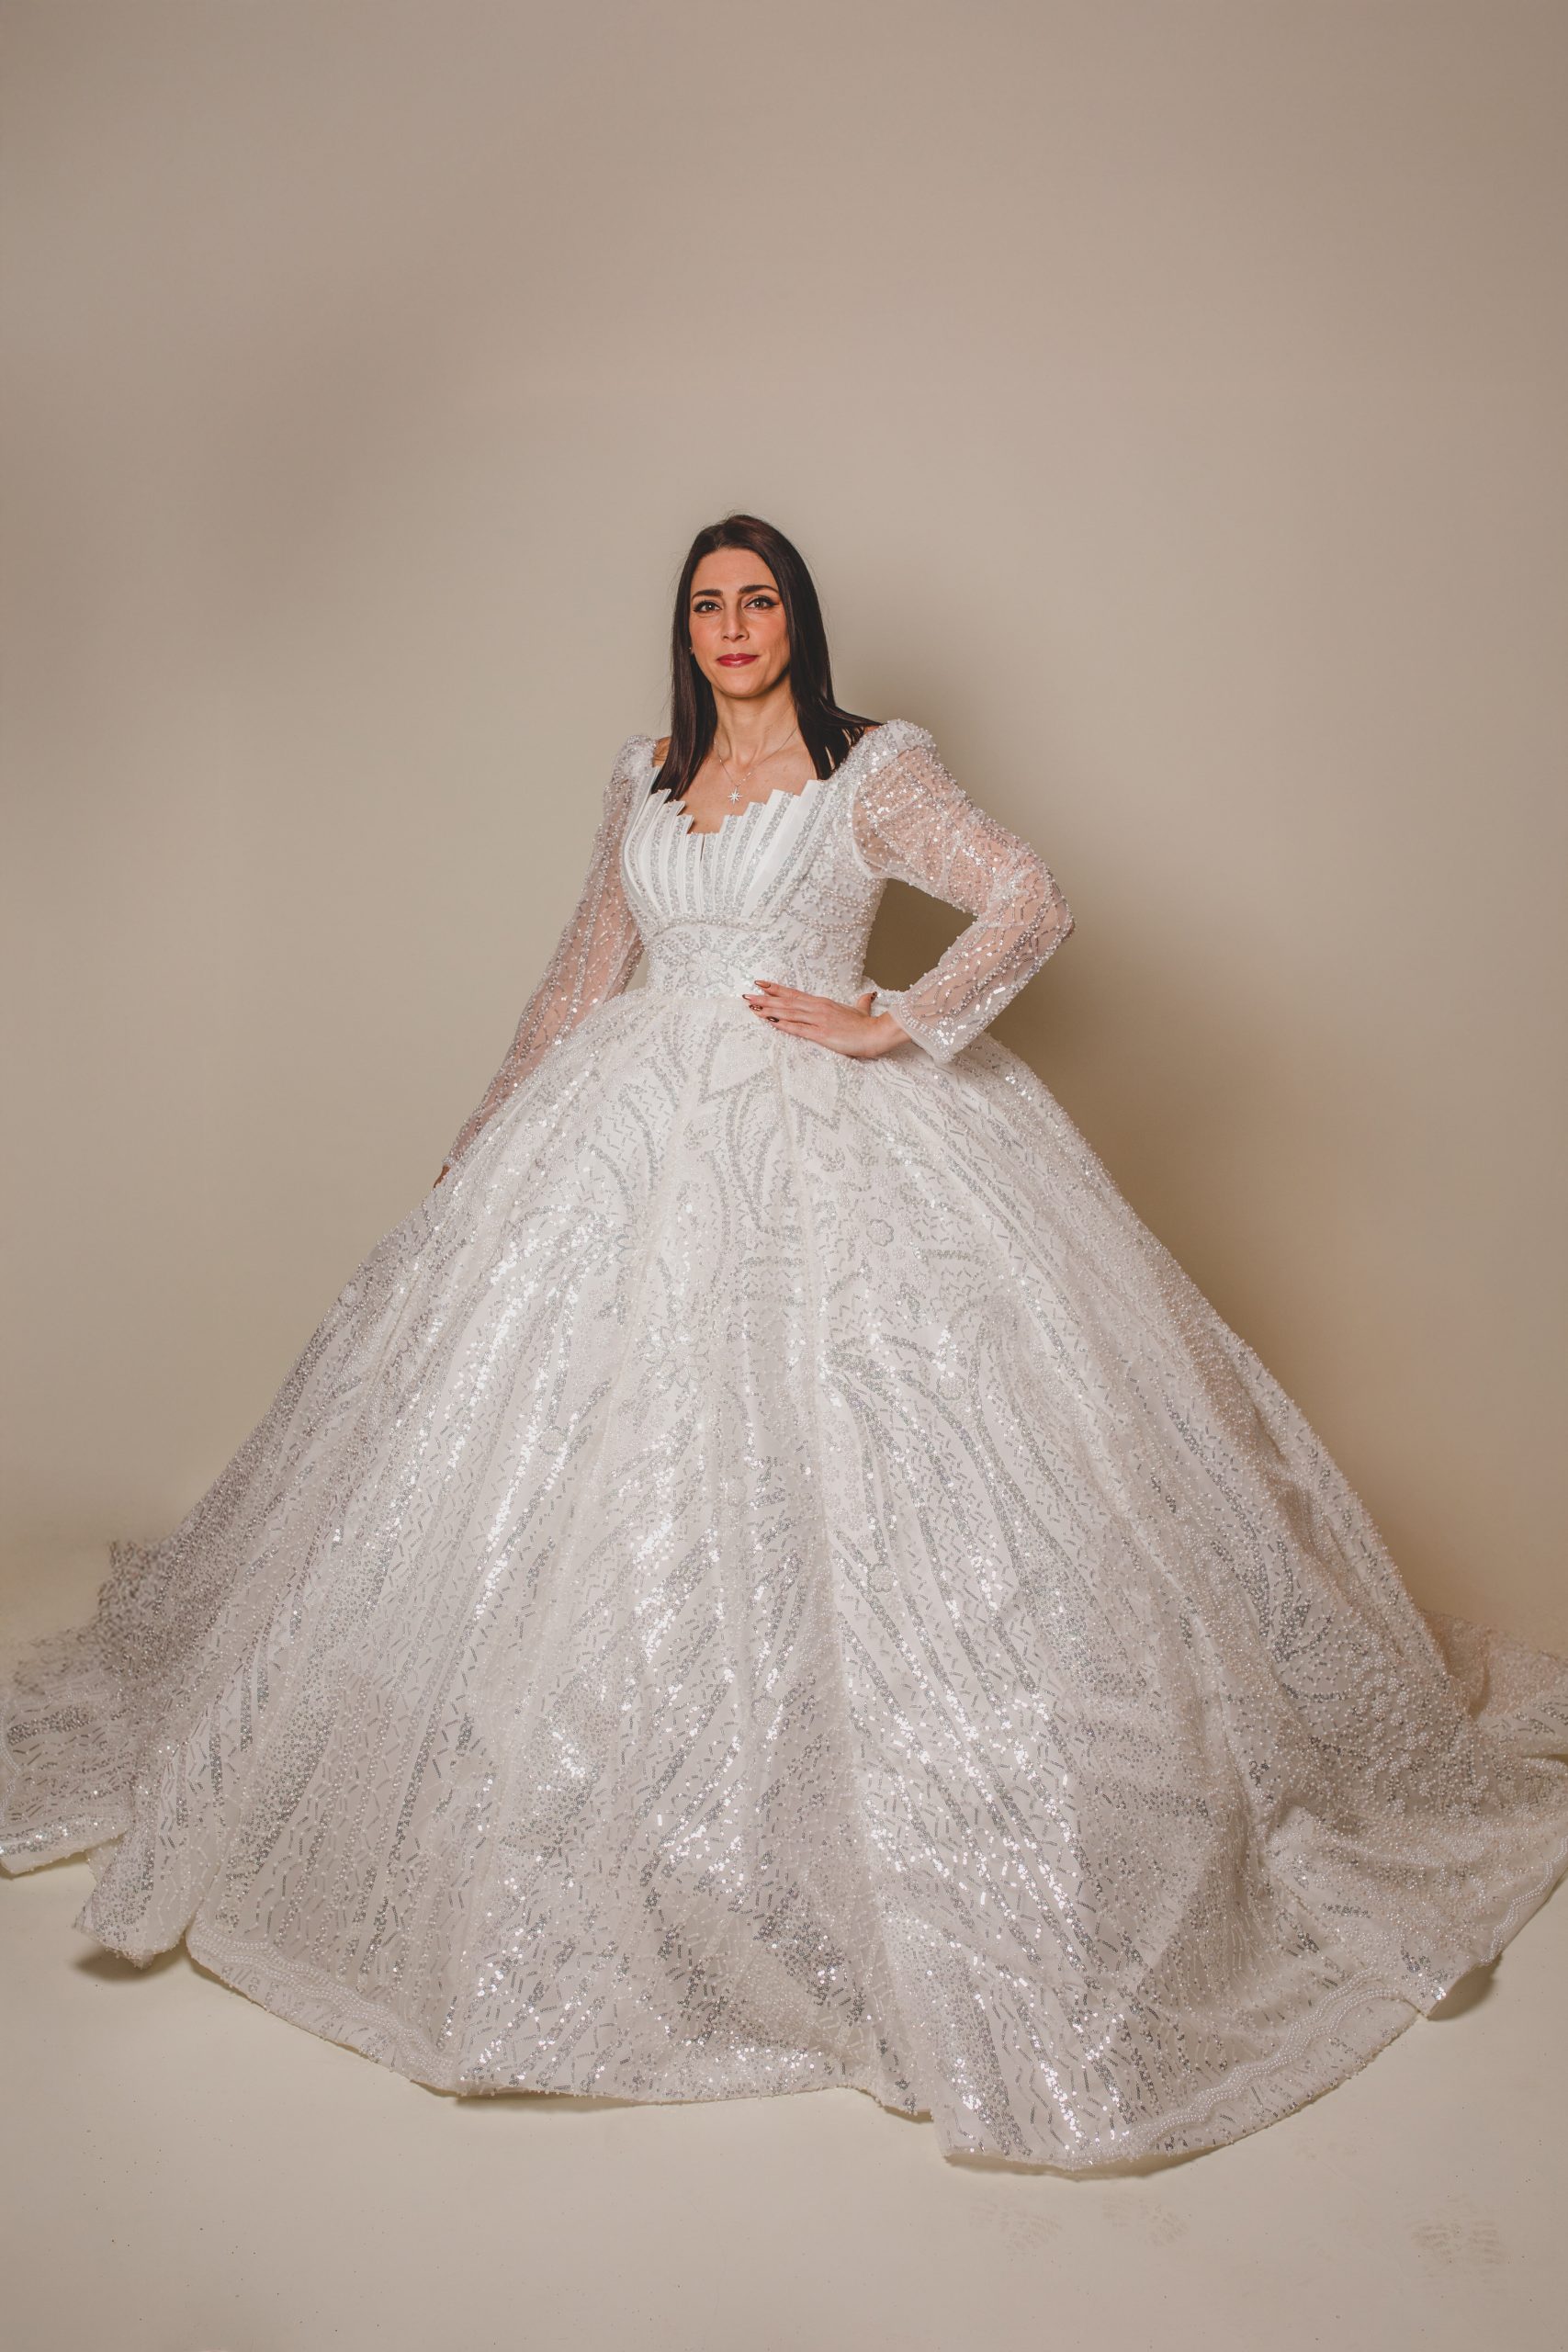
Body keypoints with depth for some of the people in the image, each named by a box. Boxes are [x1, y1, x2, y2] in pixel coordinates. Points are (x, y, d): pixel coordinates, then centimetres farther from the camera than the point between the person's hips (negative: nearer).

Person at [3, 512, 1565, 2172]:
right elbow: (585, 969, 21)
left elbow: (1029, 901, -8)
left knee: (833, 1458, -10)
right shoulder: (642, 781, 16)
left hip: (826, 1138, -5)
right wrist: (482, 1135, 23)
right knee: (606, 1421, 1)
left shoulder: (873, 770, 0)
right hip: (636, 1131, 5)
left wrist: (888, 1023, -13)